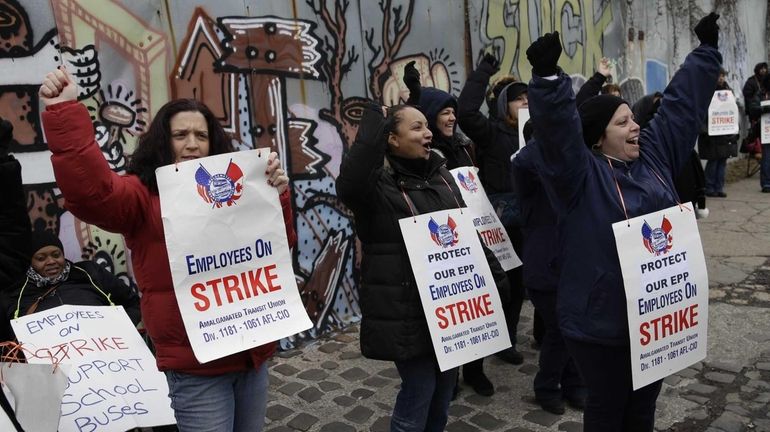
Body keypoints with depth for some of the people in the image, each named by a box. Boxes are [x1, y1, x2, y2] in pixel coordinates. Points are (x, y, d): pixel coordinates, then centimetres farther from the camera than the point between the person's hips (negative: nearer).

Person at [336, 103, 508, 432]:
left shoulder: (440, 175, 9)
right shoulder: (378, 183, -13)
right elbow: (348, 185, -37)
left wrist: (495, 276, 14)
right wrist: (374, 119, -32)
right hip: (407, 314, -7)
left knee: (444, 390, 19)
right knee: (419, 392, 2)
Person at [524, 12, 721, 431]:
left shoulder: (654, 154, 5)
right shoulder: (581, 173, -15)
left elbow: (682, 101, 13)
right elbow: (557, 127, -30)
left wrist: (706, 50, 19)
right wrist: (548, 77, -43)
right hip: (601, 319, -6)